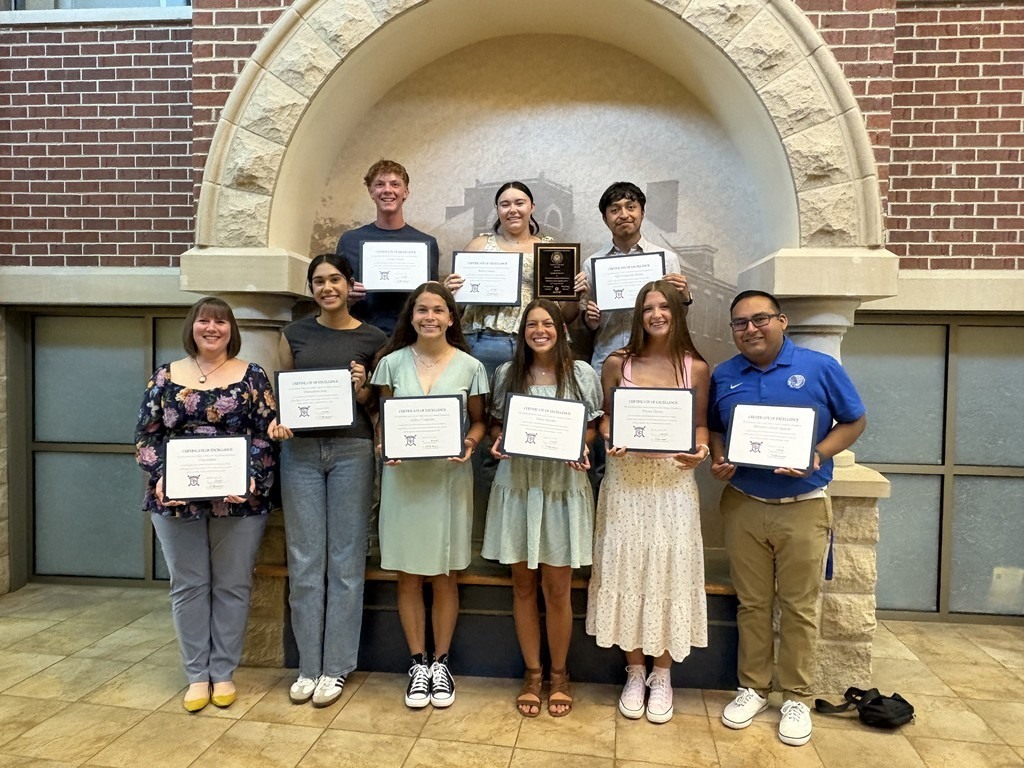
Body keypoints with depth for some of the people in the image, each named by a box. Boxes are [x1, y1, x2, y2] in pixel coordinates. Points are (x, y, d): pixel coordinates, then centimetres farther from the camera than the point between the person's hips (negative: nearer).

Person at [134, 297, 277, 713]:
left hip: (239, 500, -1)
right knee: (188, 586, 10)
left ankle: (224, 673, 22)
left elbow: (266, 436, -2)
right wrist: (160, 477, -10)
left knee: (232, 586, 7)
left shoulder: (252, 376, 1)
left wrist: (252, 479, -15)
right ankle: (197, 675, 23)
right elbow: (146, 435, 5)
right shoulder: (166, 376, 6)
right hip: (177, 500, 2)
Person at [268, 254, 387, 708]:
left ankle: (336, 666, 18)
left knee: (345, 560, 4)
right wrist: (277, 422, -6)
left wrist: (362, 391, -13)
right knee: (304, 560, 7)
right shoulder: (294, 334, 9)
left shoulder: (372, 339, 4)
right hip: (300, 451, 2)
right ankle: (308, 666, 21)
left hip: (351, 451, -2)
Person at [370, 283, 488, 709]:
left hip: (450, 478, 0)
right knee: (408, 576, 8)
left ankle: (440, 662, 26)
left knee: (444, 576, 8)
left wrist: (469, 443, -14)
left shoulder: (470, 367, 1)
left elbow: (479, 420, 6)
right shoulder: (392, 363, 3)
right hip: (404, 476, 1)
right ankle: (418, 663, 25)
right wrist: (383, 445, -12)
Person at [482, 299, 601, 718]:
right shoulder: (507, 373, 5)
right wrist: (496, 443, -7)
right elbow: (494, 422, 13)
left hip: (563, 487, -1)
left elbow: (594, 425, 7)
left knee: (557, 588, 5)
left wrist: (580, 448, -12)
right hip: (516, 486, 2)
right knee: (523, 585, 10)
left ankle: (558, 674, 27)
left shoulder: (582, 374, 1)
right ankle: (532, 673, 27)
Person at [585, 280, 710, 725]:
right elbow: (604, 417, 7)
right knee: (626, 569, 6)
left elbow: (700, 424, 6)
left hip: (674, 482, 0)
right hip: (626, 480, 0)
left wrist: (700, 450, -14)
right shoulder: (617, 363, 2)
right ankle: (635, 671, 24)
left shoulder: (696, 367, 3)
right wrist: (610, 442, -13)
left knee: (669, 570, 5)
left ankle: (662, 675, 24)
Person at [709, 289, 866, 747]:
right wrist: (718, 460, -6)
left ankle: (796, 698, 24)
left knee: (799, 607, 8)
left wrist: (817, 456, -15)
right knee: (752, 603, 12)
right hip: (742, 505, 3)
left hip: (803, 507, -2)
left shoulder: (820, 368, -5)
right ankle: (754, 688, 27)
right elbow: (713, 429, 14)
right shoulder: (723, 376, 4)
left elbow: (855, 421, 0)